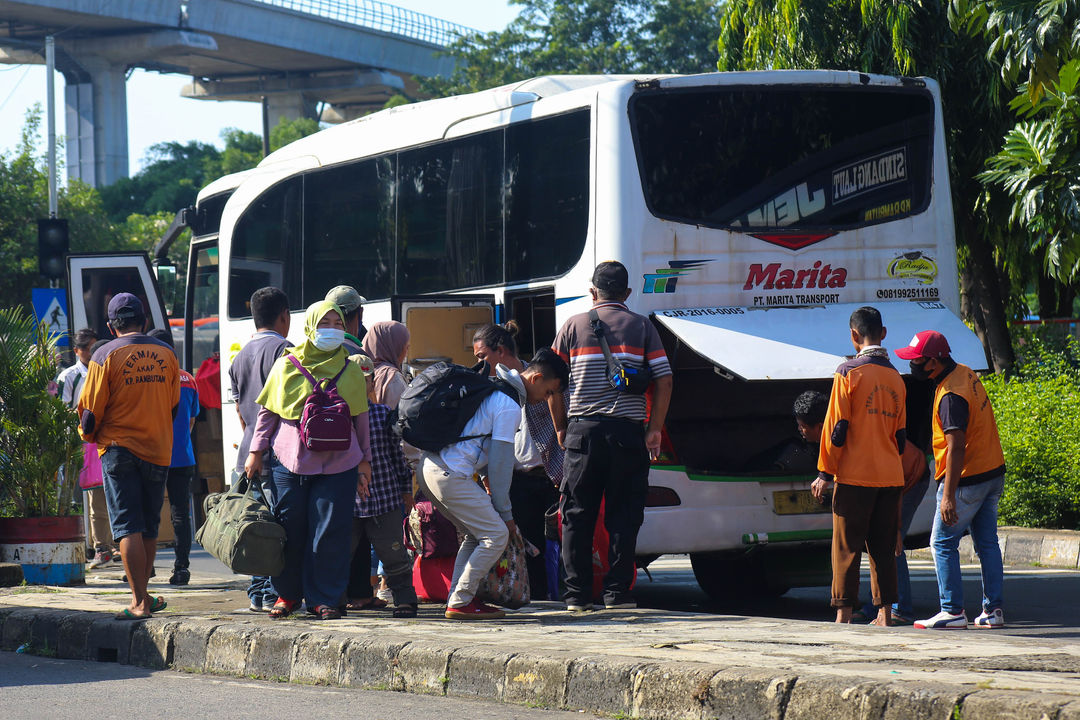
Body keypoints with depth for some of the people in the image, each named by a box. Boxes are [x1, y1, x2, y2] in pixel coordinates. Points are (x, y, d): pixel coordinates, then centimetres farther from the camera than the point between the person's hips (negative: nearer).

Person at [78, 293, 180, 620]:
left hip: (119, 449, -3)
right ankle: (142, 596, 20)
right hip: (158, 450, 3)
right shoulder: (167, 354, 4)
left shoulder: (106, 355, -7)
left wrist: (88, 434, 17)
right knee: (149, 528, 13)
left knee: (128, 526, -4)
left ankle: (139, 601, -12)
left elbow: (91, 408, -4)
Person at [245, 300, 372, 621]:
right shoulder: (286, 366, 6)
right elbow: (267, 412, 12)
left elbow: (361, 418, 15)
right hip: (290, 462, 0)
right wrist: (256, 452, 6)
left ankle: (324, 599, 6)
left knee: (330, 534, -3)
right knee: (289, 533, 3)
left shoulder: (351, 369, 10)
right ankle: (287, 594, 17)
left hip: (338, 465, 0)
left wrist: (364, 461, 11)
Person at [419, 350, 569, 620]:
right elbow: (501, 463, -8)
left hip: (430, 466, 10)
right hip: (451, 475, -10)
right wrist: (505, 513, -1)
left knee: (477, 533, 19)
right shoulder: (510, 407, -10)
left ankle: (457, 598, 15)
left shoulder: (493, 390, 21)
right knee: (496, 535, -7)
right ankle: (460, 603, -6)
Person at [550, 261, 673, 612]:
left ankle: (577, 594, 4)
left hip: (583, 429, 0)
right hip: (628, 431, 0)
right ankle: (617, 593, 1)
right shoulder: (641, 326, 7)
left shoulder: (573, 326, 8)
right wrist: (654, 429, 5)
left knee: (577, 516, 6)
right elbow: (664, 380, 1)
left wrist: (561, 427, 15)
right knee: (623, 516, 4)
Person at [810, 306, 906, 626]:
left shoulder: (849, 372, -7)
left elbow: (836, 427, -9)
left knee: (847, 546, -1)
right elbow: (900, 434, 15)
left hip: (854, 475, -5)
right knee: (884, 546, 9)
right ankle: (885, 612, 7)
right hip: (890, 476, 5)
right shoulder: (896, 378, 11)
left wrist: (824, 473, -4)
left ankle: (844, 614, -3)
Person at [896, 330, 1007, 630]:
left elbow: (957, 447, -26)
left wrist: (948, 495, -27)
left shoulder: (950, 395, -22)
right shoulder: (966, 374, 7)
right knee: (987, 543, 11)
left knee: (943, 543, -1)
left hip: (967, 479, -9)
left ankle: (953, 611, -2)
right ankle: (993, 610, 13)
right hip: (993, 472, 9)